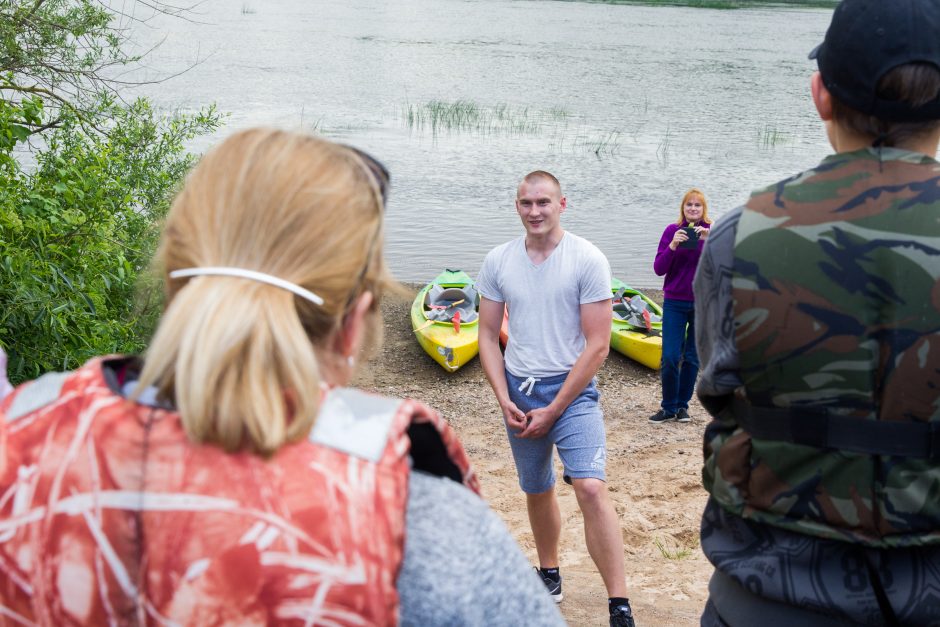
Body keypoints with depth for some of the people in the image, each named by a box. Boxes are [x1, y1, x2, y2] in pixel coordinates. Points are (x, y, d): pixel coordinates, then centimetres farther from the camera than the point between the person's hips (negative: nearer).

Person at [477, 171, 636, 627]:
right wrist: (504, 400, -6)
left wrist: (554, 410, -12)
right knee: (537, 492, 16)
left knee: (591, 489, -18)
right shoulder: (498, 261, 2)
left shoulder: (587, 260, -10)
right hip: (518, 389, 4)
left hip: (571, 388, -4)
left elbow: (597, 345, -11)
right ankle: (549, 576, 39)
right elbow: (488, 337, 7)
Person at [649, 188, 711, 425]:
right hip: (675, 303, 0)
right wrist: (672, 246, -21)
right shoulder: (672, 230, 0)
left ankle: (682, 405, 22)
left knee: (692, 358, 8)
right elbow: (659, 269, -6)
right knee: (670, 357, -5)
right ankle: (668, 407, 8)